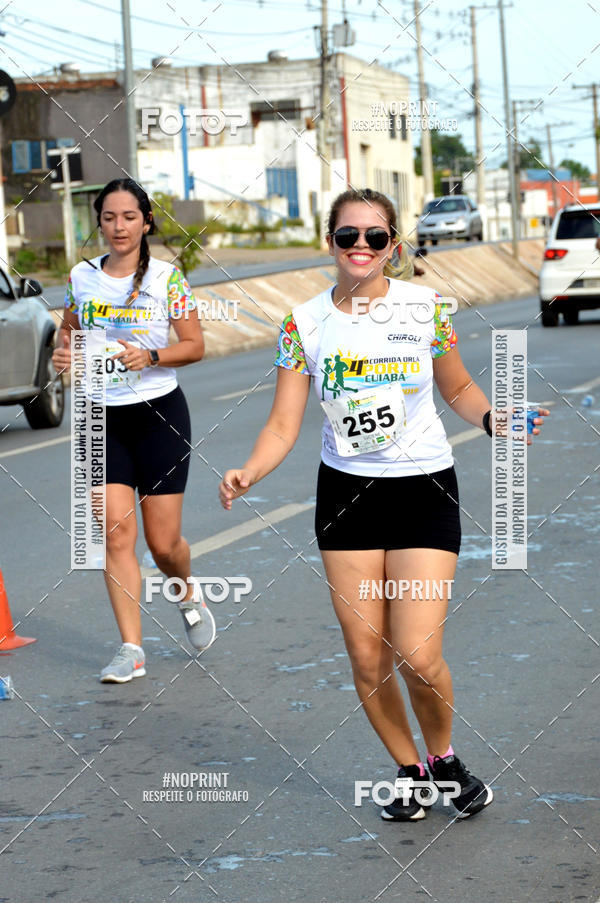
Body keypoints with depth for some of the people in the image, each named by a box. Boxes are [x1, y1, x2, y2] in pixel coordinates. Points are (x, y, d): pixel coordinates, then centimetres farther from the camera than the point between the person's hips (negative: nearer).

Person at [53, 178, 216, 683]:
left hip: (160, 414, -2)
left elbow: (195, 346, -2)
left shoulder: (166, 277, -5)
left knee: (163, 542, 1)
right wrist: (63, 353, -3)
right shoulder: (82, 277, 4)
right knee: (116, 532, -7)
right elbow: (70, 329, 19)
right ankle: (132, 649, -2)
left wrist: (151, 356, -18)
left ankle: (189, 594, 35)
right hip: (101, 418, 2)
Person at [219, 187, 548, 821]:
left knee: (417, 657, -11)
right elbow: (283, 426, -2)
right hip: (345, 494, 2)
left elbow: (458, 390, 10)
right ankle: (408, 772, 27)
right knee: (367, 661, 3)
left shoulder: (427, 308, -4)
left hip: (425, 490, -2)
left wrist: (493, 418, -11)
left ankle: (443, 757, 18)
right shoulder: (305, 323, -2)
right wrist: (246, 475, -19)